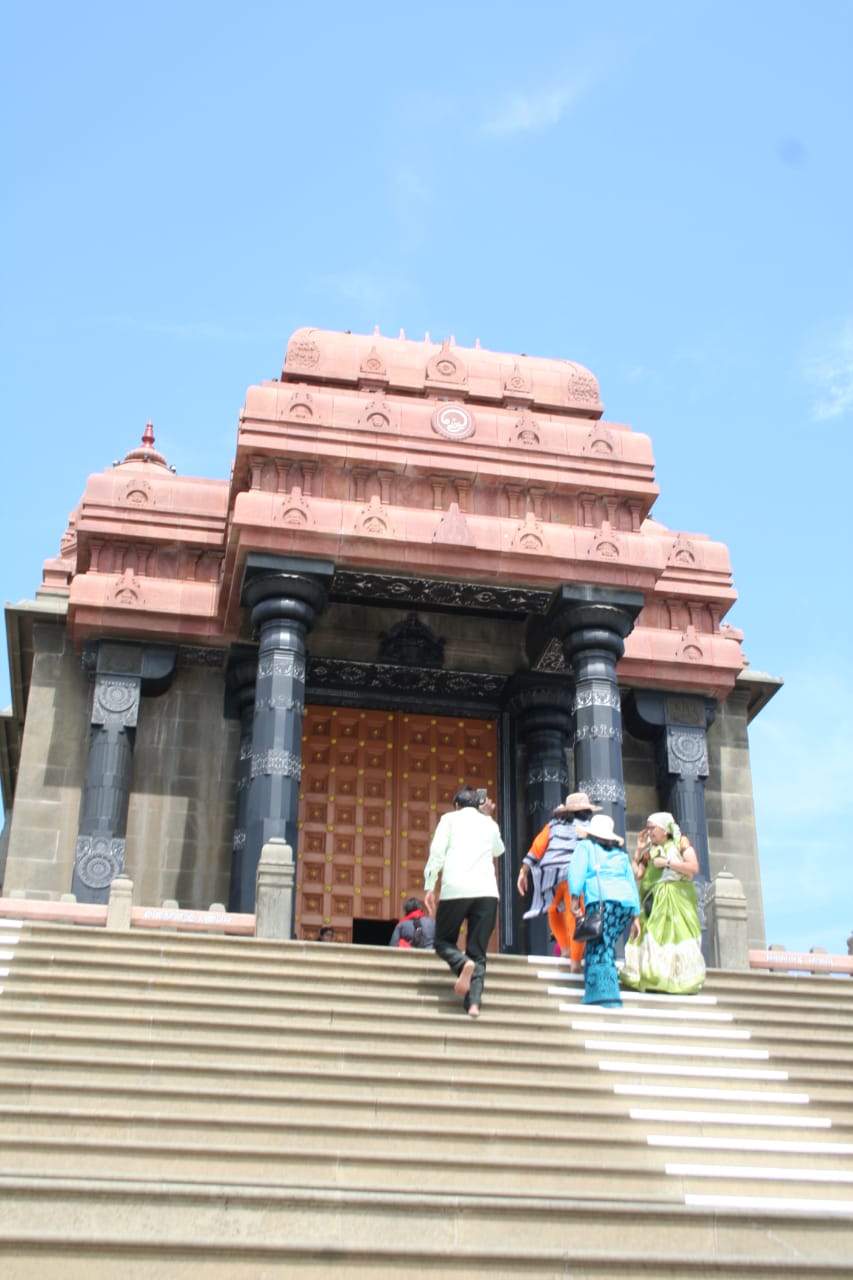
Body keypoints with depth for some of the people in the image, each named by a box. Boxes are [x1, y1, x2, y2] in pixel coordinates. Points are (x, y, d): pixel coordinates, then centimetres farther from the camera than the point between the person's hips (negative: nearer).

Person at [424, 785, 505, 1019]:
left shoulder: (450, 818, 12)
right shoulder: (489, 824, 22)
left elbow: (437, 852, -2)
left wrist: (429, 887, -2)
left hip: (456, 890, -3)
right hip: (487, 892, 3)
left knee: (443, 941, 13)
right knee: (478, 953, 6)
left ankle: (464, 964, -19)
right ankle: (474, 1003, -15)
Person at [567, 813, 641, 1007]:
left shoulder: (585, 846, 18)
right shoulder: (621, 853, 30)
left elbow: (577, 871, 0)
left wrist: (575, 897, -6)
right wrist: (636, 916, 21)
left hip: (602, 900, -5)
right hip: (627, 902, 5)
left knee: (599, 950, -11)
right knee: (605, 947, 15)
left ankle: (607, 999, -26)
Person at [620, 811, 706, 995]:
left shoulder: (681, 843, 8)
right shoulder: (649, 851, 16)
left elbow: (694, 867, -6)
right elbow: (636, 875, 7)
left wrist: (667, 863, -7)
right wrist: (638, 850, 6)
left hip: (678, 898, -3)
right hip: (655, 901, 3)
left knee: (679, 936, -13)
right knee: (653, 938, -8)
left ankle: (684, 981, -13)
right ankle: (654, 979, -11)